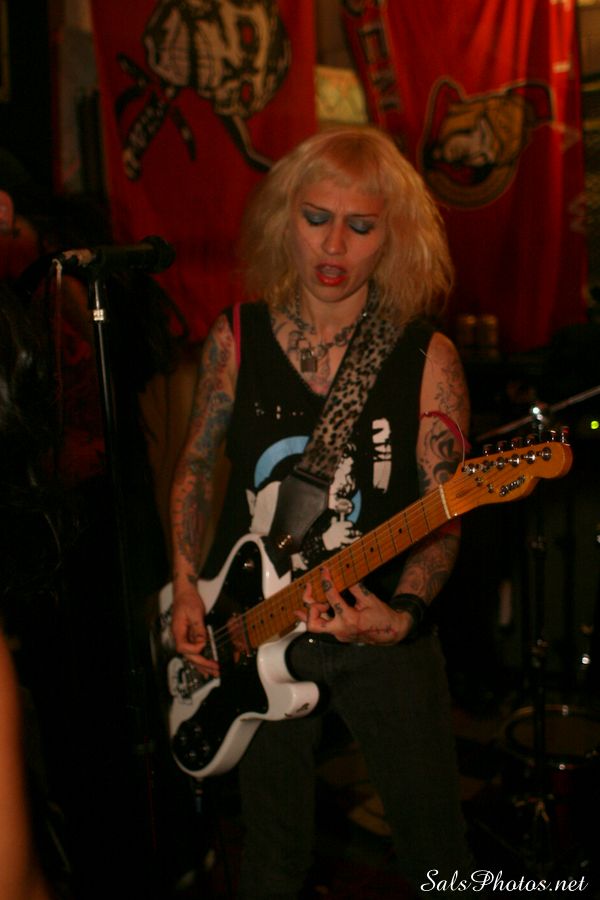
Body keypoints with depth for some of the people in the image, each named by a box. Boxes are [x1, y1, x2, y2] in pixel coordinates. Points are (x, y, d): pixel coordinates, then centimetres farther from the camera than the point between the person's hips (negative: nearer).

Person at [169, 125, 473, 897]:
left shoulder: (426, 357, -10)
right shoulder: (237, 336, -4)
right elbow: (195, 465, 7)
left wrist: (400, 617, -26)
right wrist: (186, 590, -2)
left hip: (384, 631, -1)